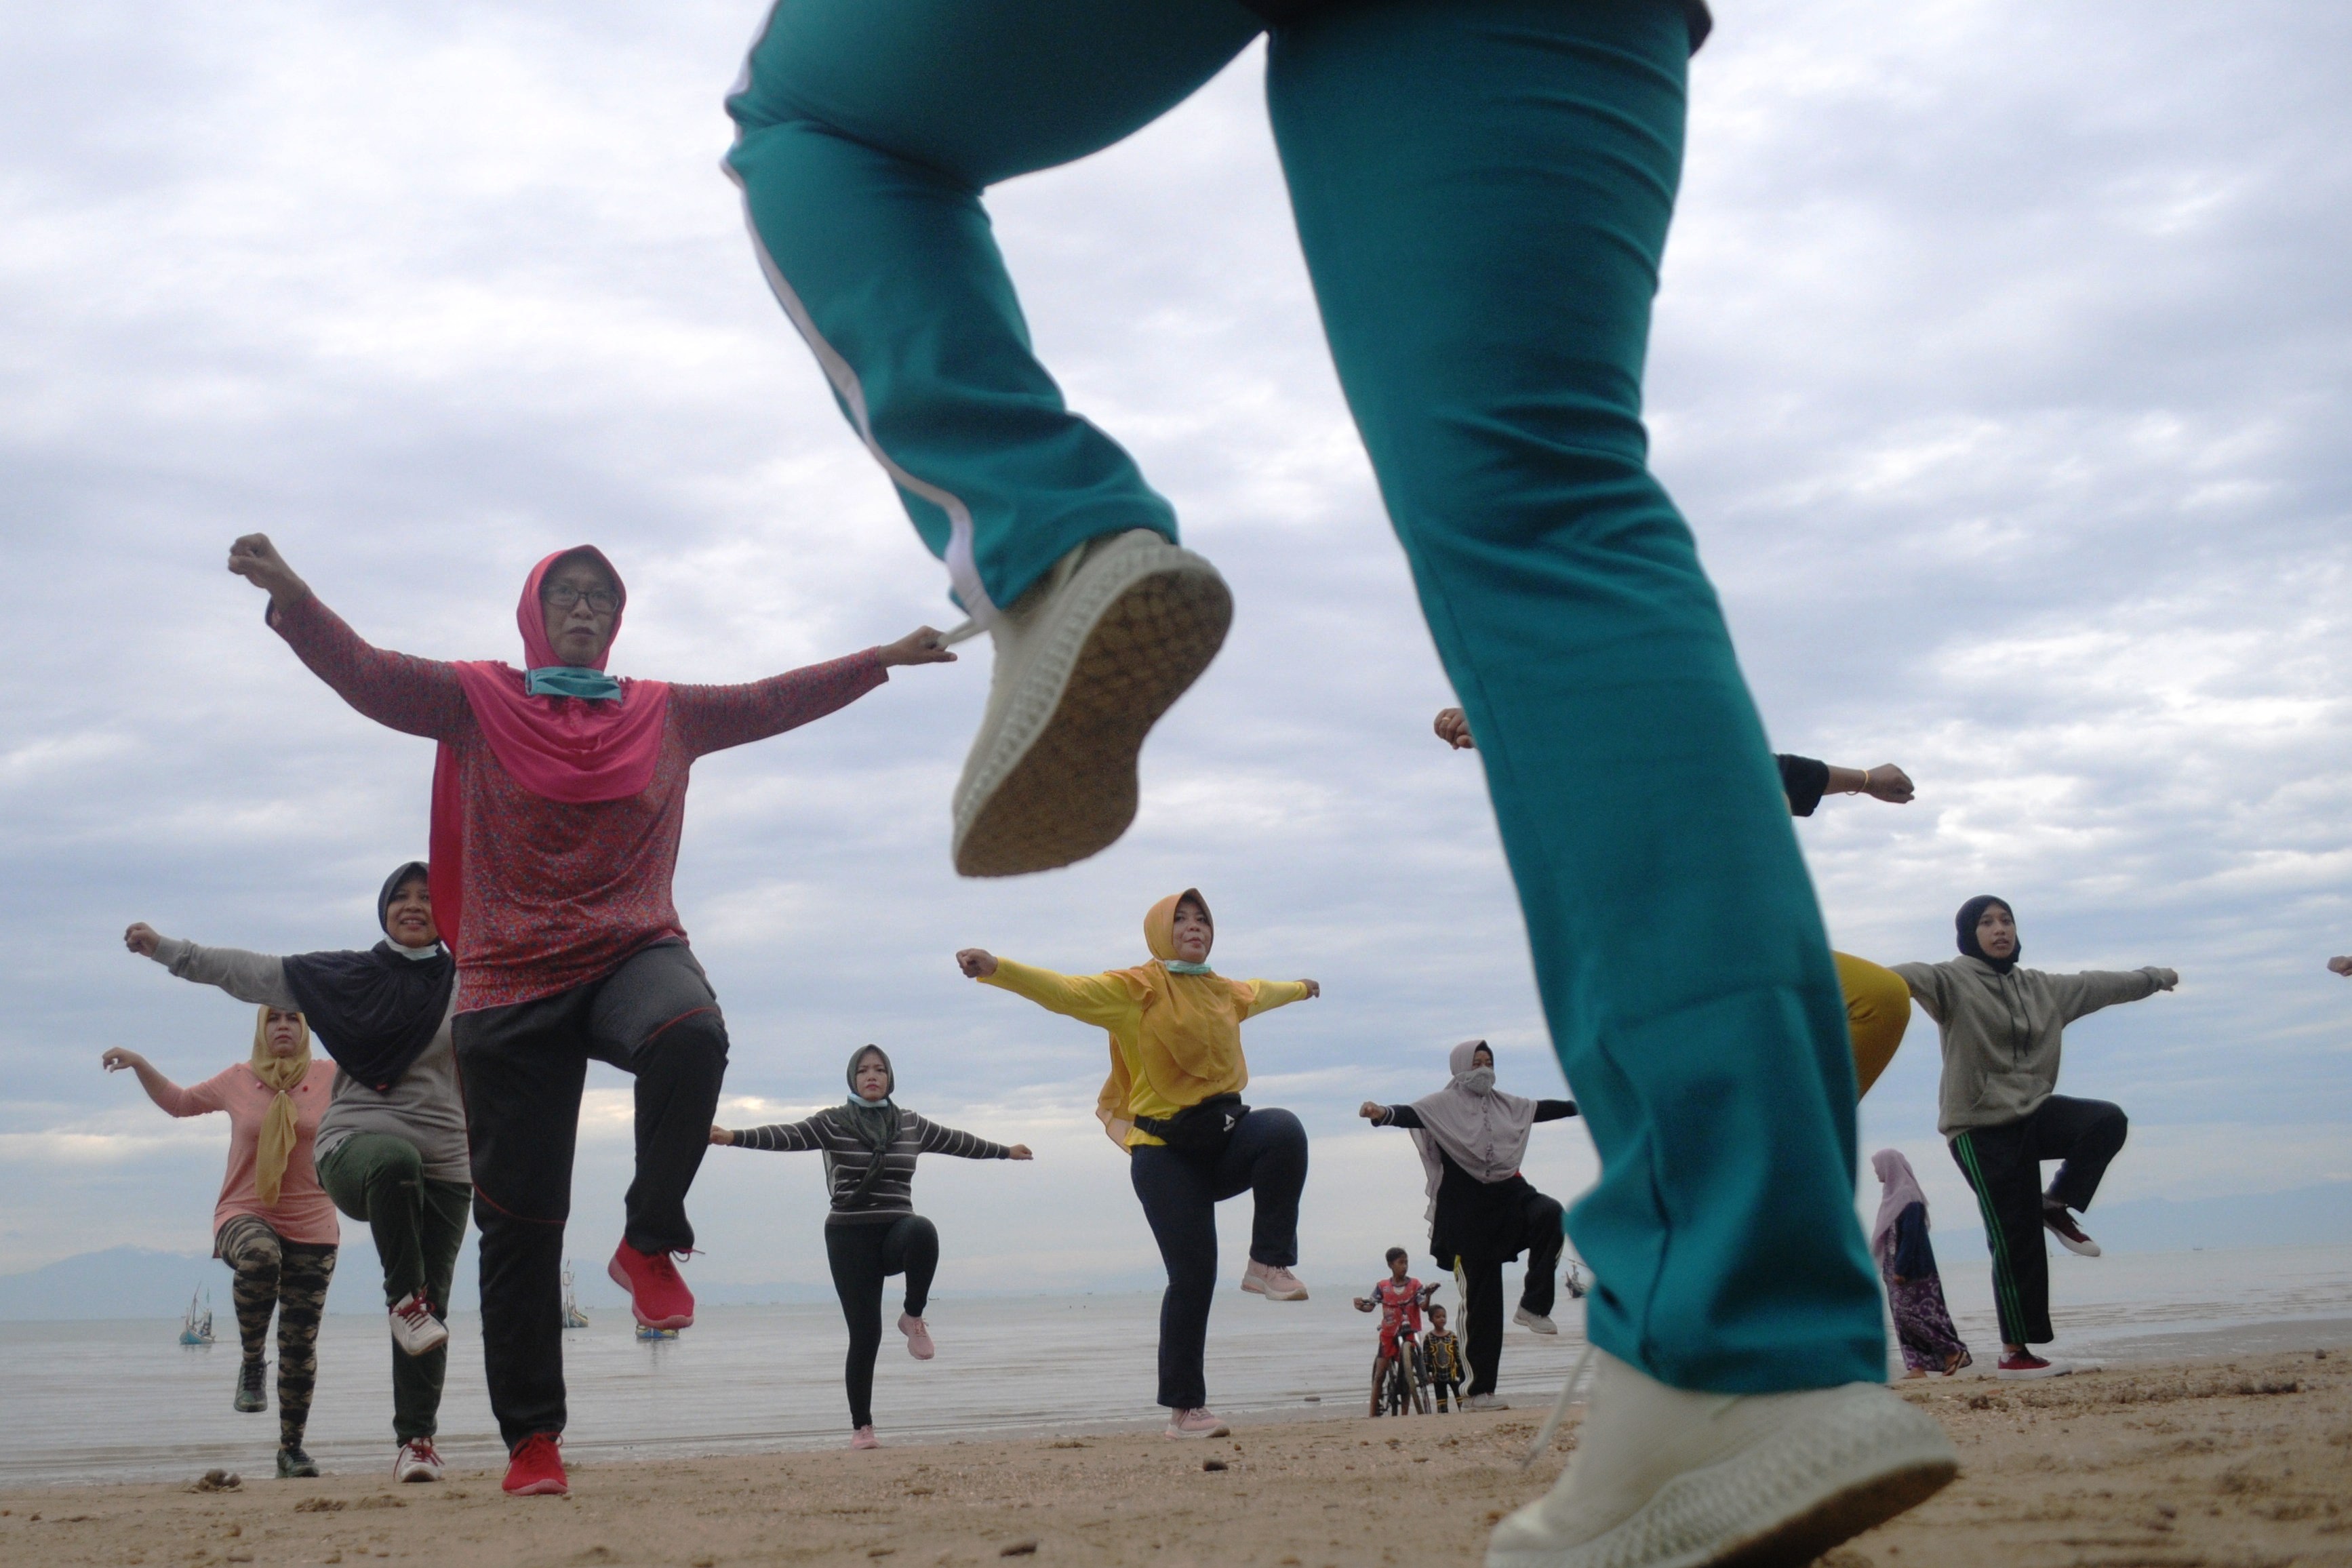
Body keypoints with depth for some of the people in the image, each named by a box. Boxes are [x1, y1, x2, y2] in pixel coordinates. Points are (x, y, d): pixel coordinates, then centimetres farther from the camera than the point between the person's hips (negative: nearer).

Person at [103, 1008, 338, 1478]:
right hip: (244, 1215, -1)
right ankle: (252, 1361, -17)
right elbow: (178, 1101, 22)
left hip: (311, 1226, 1)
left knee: (301, 1342, 3)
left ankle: (292, 1448, 17)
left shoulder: (330, 1076, 1)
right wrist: (139, 1064, 11)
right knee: (260, 1256, -39)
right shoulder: (237, 1080, 7)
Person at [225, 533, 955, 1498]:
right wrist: (290, 595, -22)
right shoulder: (476, 701, 7)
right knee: (520, 1220, 0)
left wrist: (886, 658, 18)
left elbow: (775, 701, 20)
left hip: (631, 955, 1)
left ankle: (650, 1245, -15)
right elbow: (365, 674, -5)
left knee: (692, 1035, -37)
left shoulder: (665, 714, 15)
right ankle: (531, 1438, 11)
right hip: (511, 983, 0)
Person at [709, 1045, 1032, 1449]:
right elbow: (788, 1136, -12)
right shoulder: (833, 1123, 2)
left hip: (896, 1233, 2)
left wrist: (1005, 1151, 37)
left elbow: (957, 1141, 27)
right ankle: (861, 1429, 3)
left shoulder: (911, 1125, 13)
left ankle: (913, 1317, -13)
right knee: (865, 1334, -9)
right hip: (851, 1237, -2)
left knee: (923, 1232, -36)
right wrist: (734, 1137, -28)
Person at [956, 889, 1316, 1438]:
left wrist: (1300, 988, 59)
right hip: (1166, 1150, -5)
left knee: (1284, 1130, -29)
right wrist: (997, 969, -31)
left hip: (1226, 1136, 5)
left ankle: (1270, 1264, -15)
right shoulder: (1135, 989, -3)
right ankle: (1184, 1409, 2)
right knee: (1192, 1276, -9)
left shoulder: (1226, 992, 16)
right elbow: (1063, 991, -15)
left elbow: (1258, 992, 40)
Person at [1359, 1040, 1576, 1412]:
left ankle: (1533, 1306, -15)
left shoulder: (1505, 1104, 16)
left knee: (1550, 1213, -27)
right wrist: (1382, 1114, -41)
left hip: (1508, 1194, 5)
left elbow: (1544, 1109, 30)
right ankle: (1478, 1391, -1)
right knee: (1481, 1300, -5)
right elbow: (1410, 1115, -19)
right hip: (1468, 1210, -5)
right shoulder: (1442, 1105, -2)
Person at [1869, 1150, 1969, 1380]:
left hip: (1912, 1269, -10)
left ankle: (1954, 1351, -3)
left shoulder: (1907, 1197, -15)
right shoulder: (1894, 1195, 14)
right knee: (1903, 1314, 4)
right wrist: (1892, 1268, 17)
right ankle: (1917, 1366, 1)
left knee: (1909, 1312, -12)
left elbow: (1911, 1236, -20)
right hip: (1897, 1269, 10)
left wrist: (1901, 1268, -22)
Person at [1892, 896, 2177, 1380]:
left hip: (2033, 1111, 6)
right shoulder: (1953, 981, -8)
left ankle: (2058, 1206, 1)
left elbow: (2099, 984, 28)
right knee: (2015, 1239, -7)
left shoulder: (2044, 989, 13)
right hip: (1981, 1126, -6)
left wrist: (2155, 976, 40)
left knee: (2107, 1120, -22)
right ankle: (2014, 1354, 2)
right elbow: (1916, 977, -30)